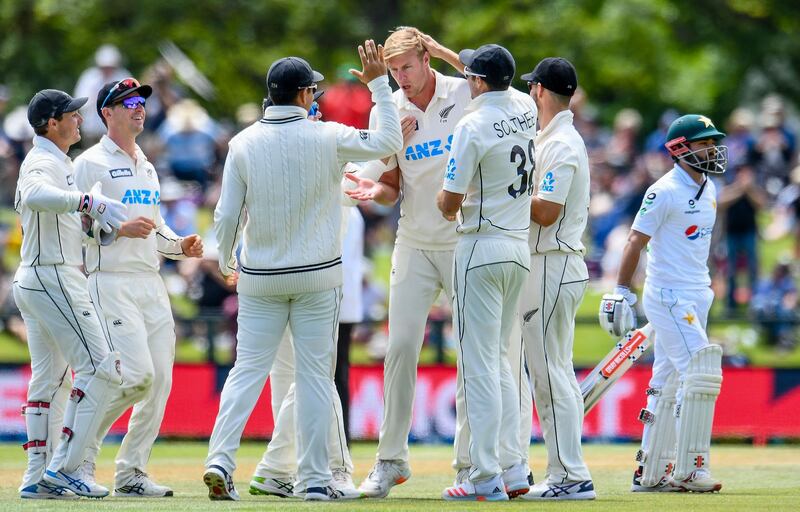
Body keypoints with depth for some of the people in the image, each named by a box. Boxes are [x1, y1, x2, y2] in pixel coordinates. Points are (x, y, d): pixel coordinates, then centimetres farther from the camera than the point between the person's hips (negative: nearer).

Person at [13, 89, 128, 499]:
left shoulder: (55, 162, 20)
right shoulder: (45, 164, -14)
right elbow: (36, 195, -36)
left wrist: (99, 228, 8)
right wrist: (89, 201, -43)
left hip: (31, 281, 11)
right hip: (54, 278, -11)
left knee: (47, 379, 11)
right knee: (100, 369, -11)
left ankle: (38, 476, 10)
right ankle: (65, 468, -14)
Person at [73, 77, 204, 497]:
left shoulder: (146, 167, 22)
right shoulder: (90, 164, -3)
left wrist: (179, 245, 8)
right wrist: (120, 228, -20)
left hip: (151, 284, 8)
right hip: (112, 284, -8)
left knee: (160, 379, 0)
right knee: (137, 374, -18)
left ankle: (132, 473, 7)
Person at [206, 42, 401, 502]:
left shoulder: (244, 144, -3)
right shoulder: (327, 139, -8)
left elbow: (227, 215, -2)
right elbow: (389, 141, 3)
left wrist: (226, 264, 15)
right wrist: (379, 84, 10)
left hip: (259, 279, 2)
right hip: (318, 278, -2)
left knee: (248, 370, 5)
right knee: (315, 376, 3)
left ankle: (220, 462, -9)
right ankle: (314, 479, 4)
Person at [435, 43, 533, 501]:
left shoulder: (473, 125, -16)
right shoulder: (526, 108, 5)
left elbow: (451, 203, -15)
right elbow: (503, 84, 30)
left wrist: (442, 199, 8)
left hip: (481, 249, -7)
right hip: (521, 249, 7)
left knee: (479, 364, -5)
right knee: (500, 359, 17)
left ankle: (487, 477, -7)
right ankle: (513, 461, 14)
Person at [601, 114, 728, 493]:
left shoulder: (709, 190, 12)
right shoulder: (664, 191, -13)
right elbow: (636, 241, -13)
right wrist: (621, 292, -16)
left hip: (697, 297, 9)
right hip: (668, 297, -9)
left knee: (670, 385, 10)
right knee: (701, 372, -16)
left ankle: (650, 473, 14)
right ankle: (689, 470, -15)